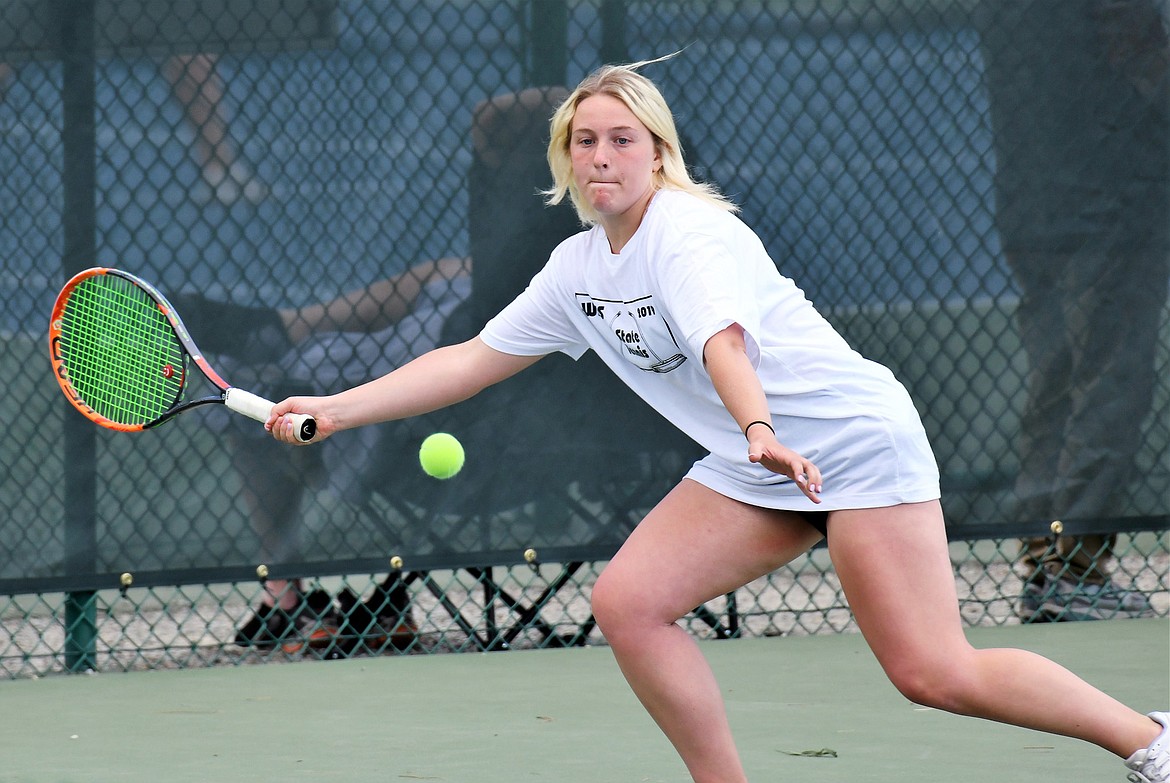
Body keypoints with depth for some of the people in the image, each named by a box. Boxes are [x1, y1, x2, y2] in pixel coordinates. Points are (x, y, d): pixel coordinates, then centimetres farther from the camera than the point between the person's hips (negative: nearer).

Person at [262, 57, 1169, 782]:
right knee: (628, 602, -9)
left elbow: (722, 341, -36)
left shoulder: (693, 233, -18)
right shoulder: (577, 268, 8)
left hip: (854, 444, -8)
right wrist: (337, 409, 7)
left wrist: (760, 431, -55)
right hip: (757, 465, 8)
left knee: (935, 673, -16)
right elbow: (473, 358, 14)